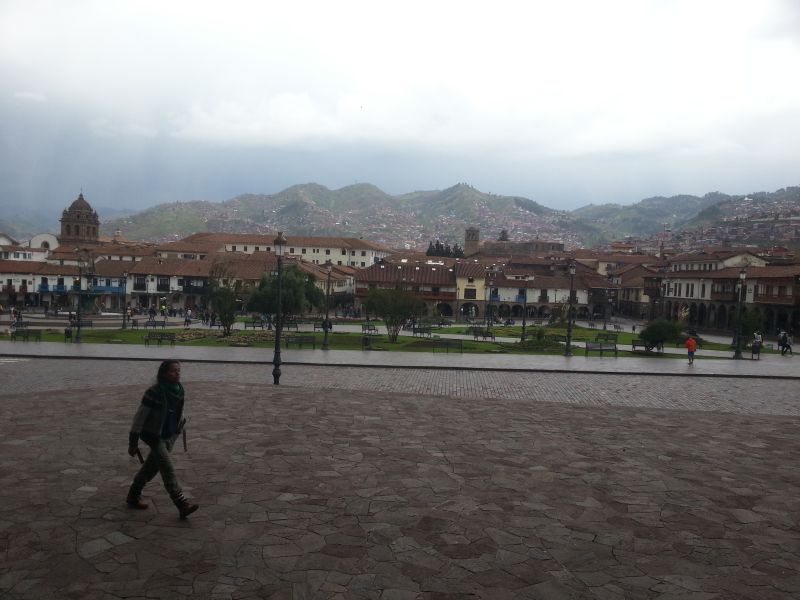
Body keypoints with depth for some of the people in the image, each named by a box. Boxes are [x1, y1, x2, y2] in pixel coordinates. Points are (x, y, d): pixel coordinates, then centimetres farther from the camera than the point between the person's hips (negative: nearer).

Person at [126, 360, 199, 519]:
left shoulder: (178, 390, -3)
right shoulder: (154, 392, -23)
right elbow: (140, 416, -18)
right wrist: (133, 442, -15)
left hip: (170, 434, 7)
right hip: (154, 435, -7)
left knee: (152, 466, 19)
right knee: (167, 469, -9)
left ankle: (133, 496, 38)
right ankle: (182, 504, -9)